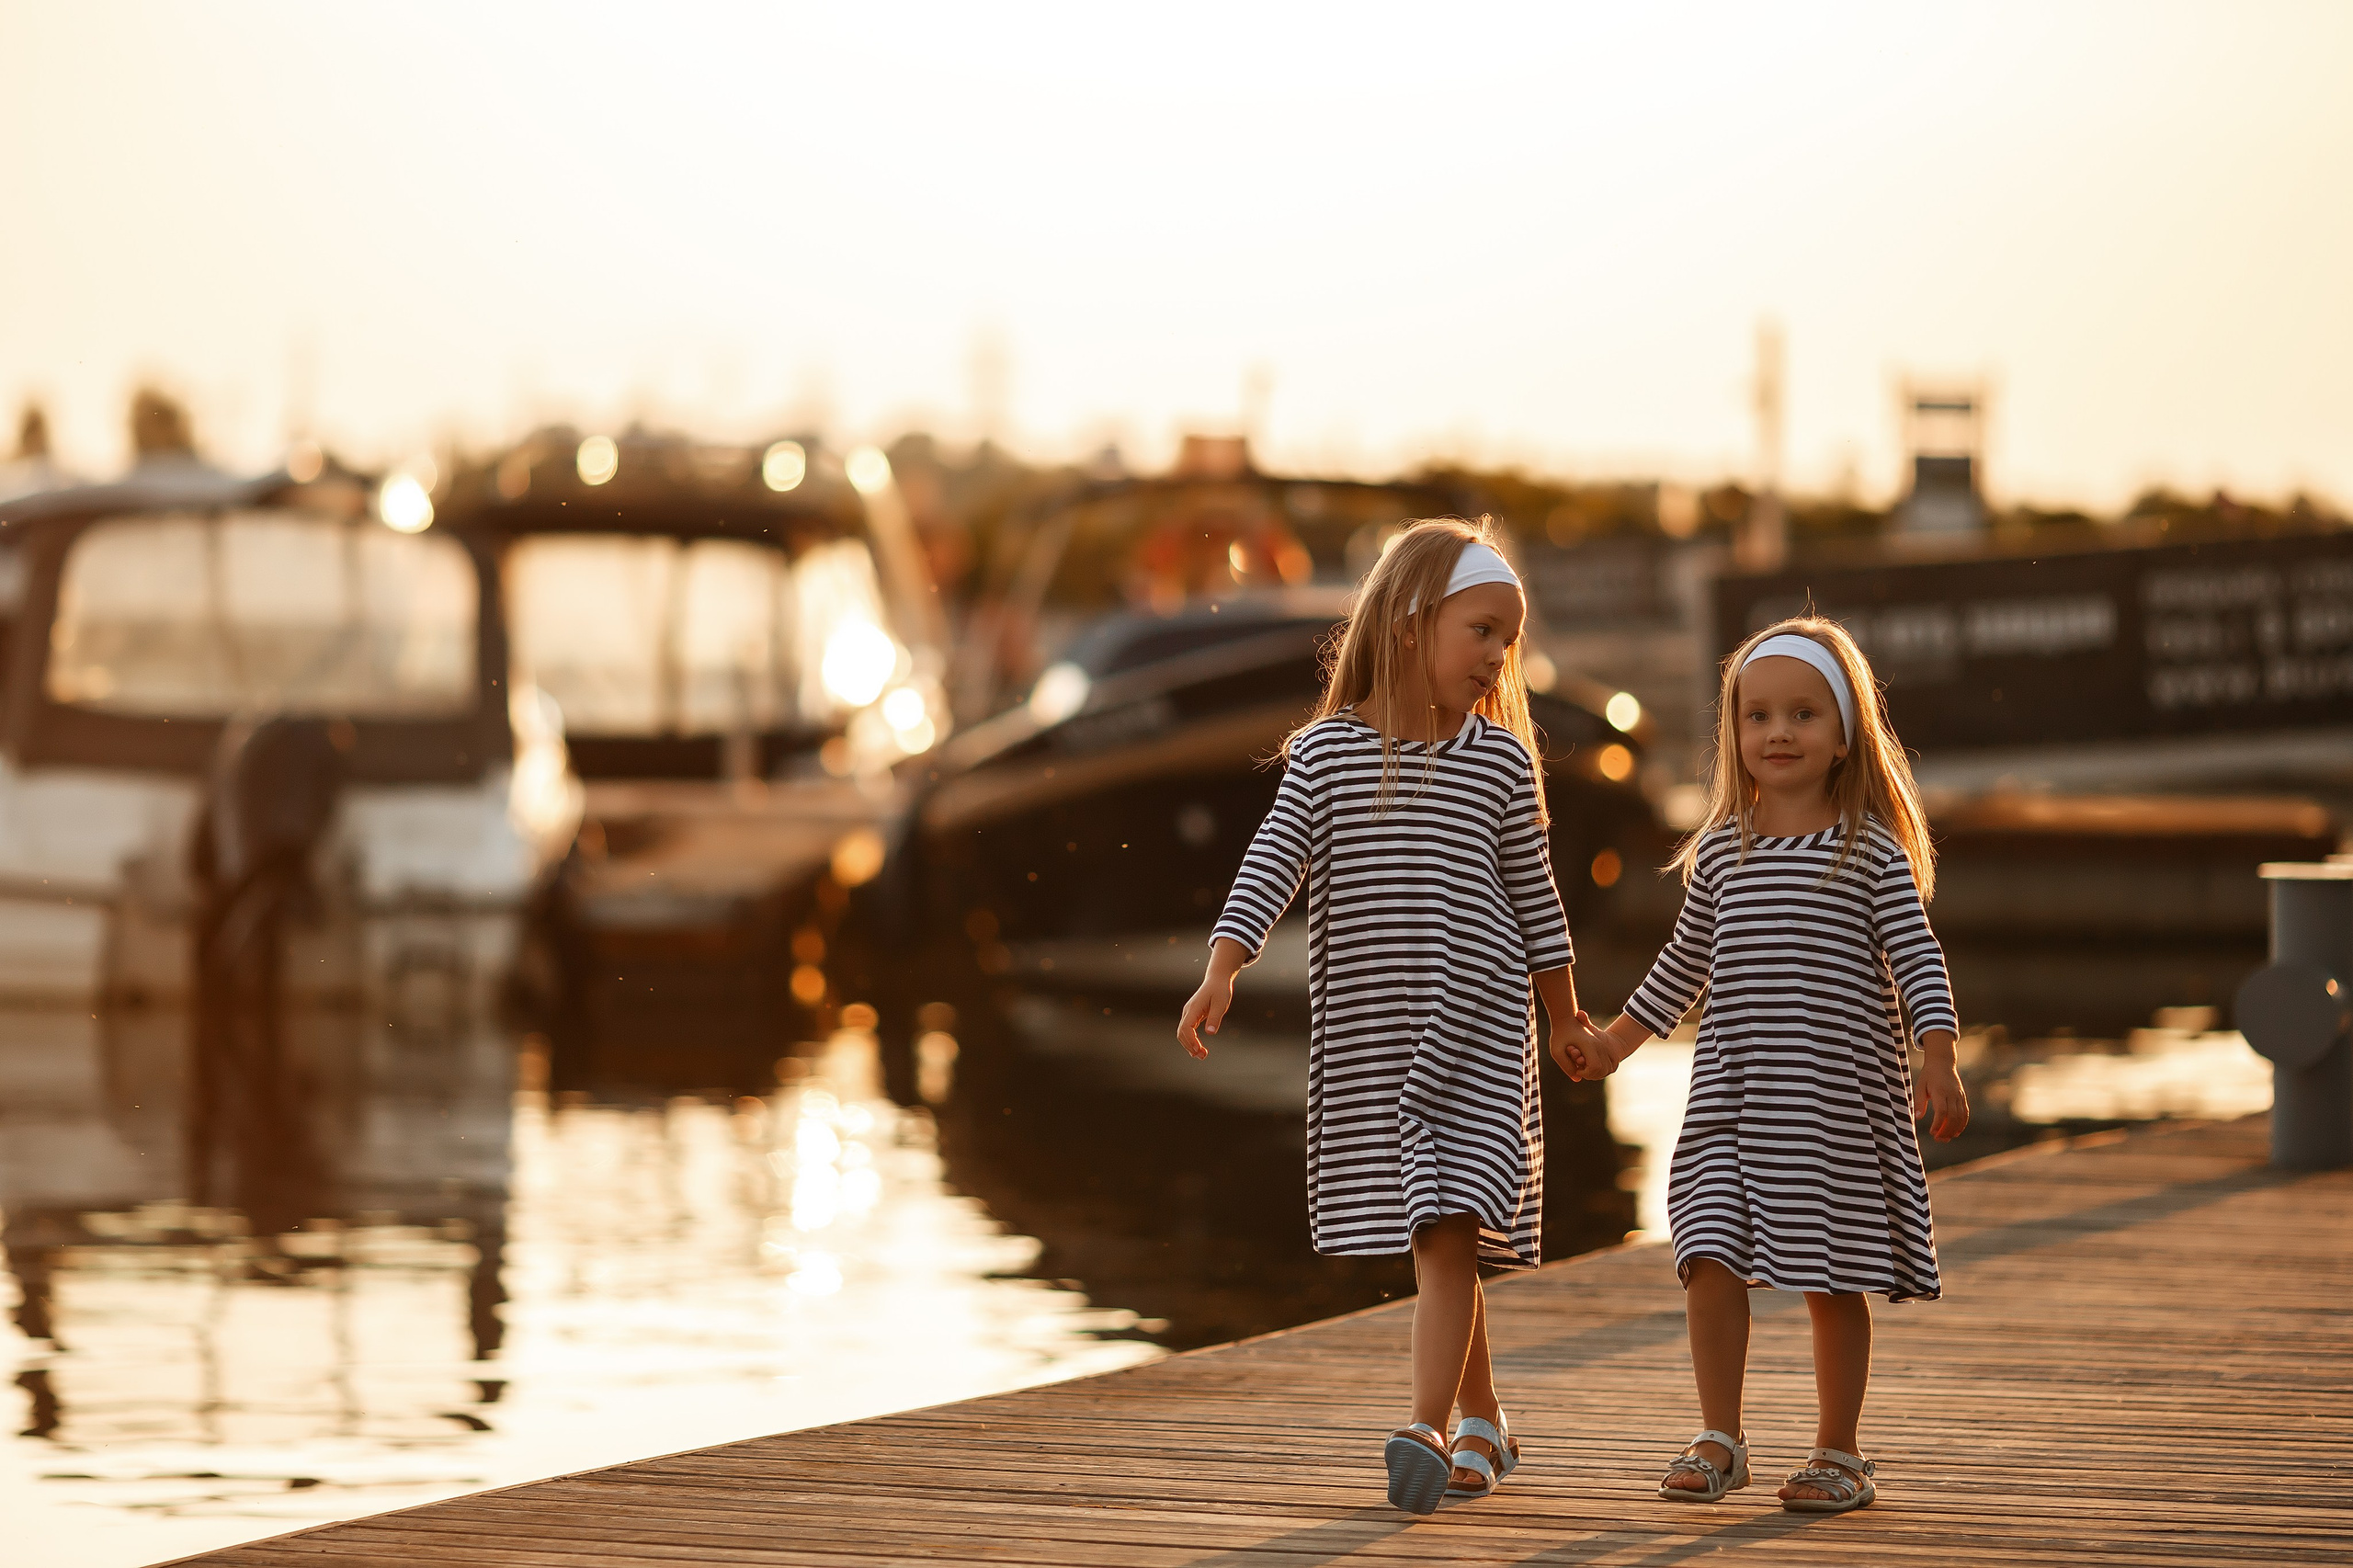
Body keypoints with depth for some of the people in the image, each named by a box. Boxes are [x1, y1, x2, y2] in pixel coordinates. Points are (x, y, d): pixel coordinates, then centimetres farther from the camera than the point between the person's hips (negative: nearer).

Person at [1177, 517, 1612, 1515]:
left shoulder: (1502, 760, 2)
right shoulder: (1326, 750, 0)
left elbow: (1533, 897, 11)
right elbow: (1271, 868, -7)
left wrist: (1567, 1018, 18)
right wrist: (1220, 972, -20)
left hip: (1474, 1028, -2)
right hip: (1365, 1032, 2)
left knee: (1447, 1227, -14)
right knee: (1431, 1236, 11)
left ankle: (1428, 1431, -20)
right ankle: (1484, 1424, 25)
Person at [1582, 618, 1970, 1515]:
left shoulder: (1873, 851, -3)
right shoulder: (1721, 848, 9)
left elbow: (1916, 960, -7)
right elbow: (1686, 961, 22)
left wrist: (1940, 1062, -18)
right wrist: (1617, 1040, 28)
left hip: (1838, 1101, -3)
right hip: (1730, 1096, 3)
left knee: (1834, 1279, 4)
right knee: (1711, 1259, -7)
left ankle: (1839, 1455, 15)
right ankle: (1720, 1442, 5)